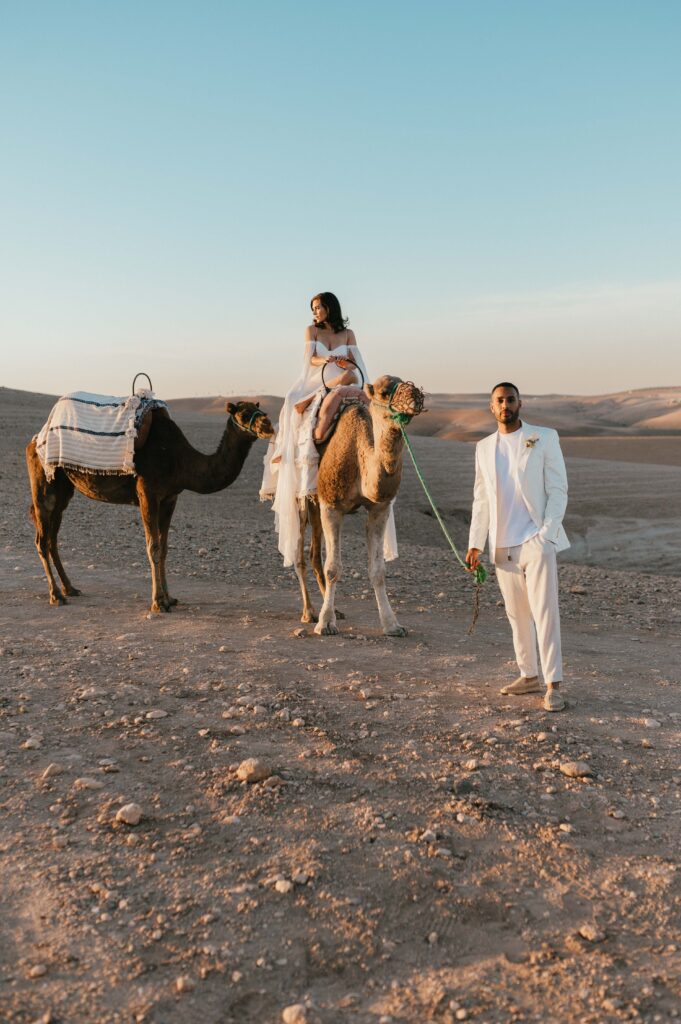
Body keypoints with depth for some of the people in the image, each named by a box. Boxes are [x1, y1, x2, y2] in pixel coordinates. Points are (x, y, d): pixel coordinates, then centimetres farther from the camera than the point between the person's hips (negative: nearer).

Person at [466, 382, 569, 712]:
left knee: (544, 611, -8)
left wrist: (546, 533, -13)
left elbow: (558, 490, -2)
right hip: (503, 546, 4)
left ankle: (553, 685, -4)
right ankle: (528, 676, 19)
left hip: (536, 541, -4)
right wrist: (475, 544, 9)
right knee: (517, 613, 9)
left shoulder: (545, 438, 0)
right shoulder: (484, 448, 12)